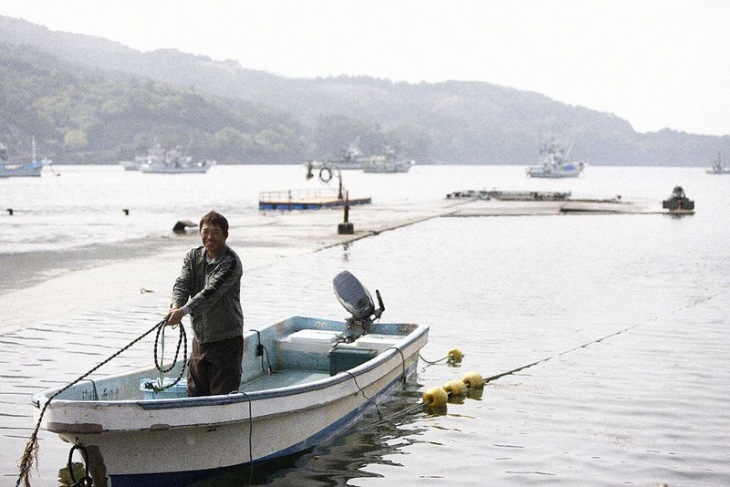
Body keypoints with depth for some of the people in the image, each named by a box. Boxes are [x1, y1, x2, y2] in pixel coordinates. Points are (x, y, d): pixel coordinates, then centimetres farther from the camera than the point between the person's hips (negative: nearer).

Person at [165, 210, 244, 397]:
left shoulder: (231, 262, -14)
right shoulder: (193, 257, 8)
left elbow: (212, 291, -25)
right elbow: (182, 283, -6)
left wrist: (184, 311, -36)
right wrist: (176, 305, -27)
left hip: (226, 339, -7)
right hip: (200, 337, 7)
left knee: (223, 395, -5)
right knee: (195, 393, 13)